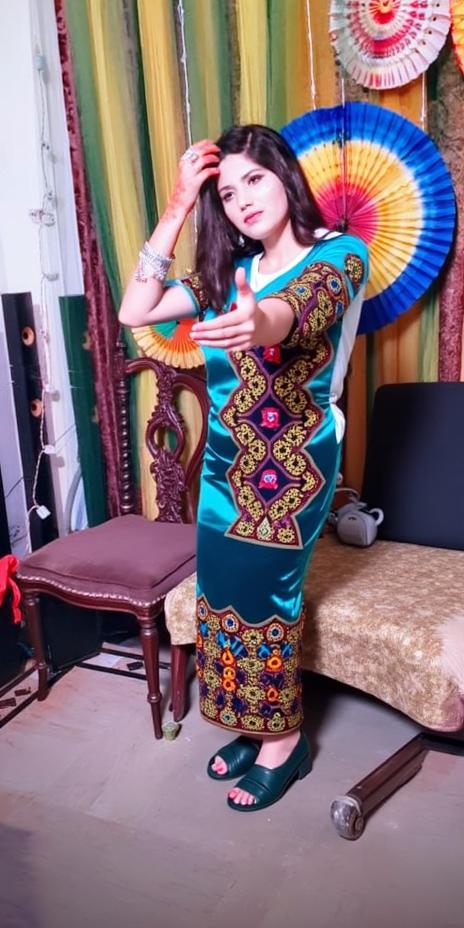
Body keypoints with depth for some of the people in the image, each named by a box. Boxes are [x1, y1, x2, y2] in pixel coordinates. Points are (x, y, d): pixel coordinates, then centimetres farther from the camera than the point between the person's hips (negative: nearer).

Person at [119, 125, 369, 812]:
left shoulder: (339, 254, -8)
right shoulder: (230, 269, 10)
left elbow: (294, 310, -32)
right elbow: (134, 311, -1)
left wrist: (261, 323, -57)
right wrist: (178, 205, -3)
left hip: (290, 463, -6)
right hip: (225, 462, 6)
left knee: (257, 598, 1)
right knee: (222, 595, 11)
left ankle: (283, 741, 25)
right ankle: (258, 726, 33)